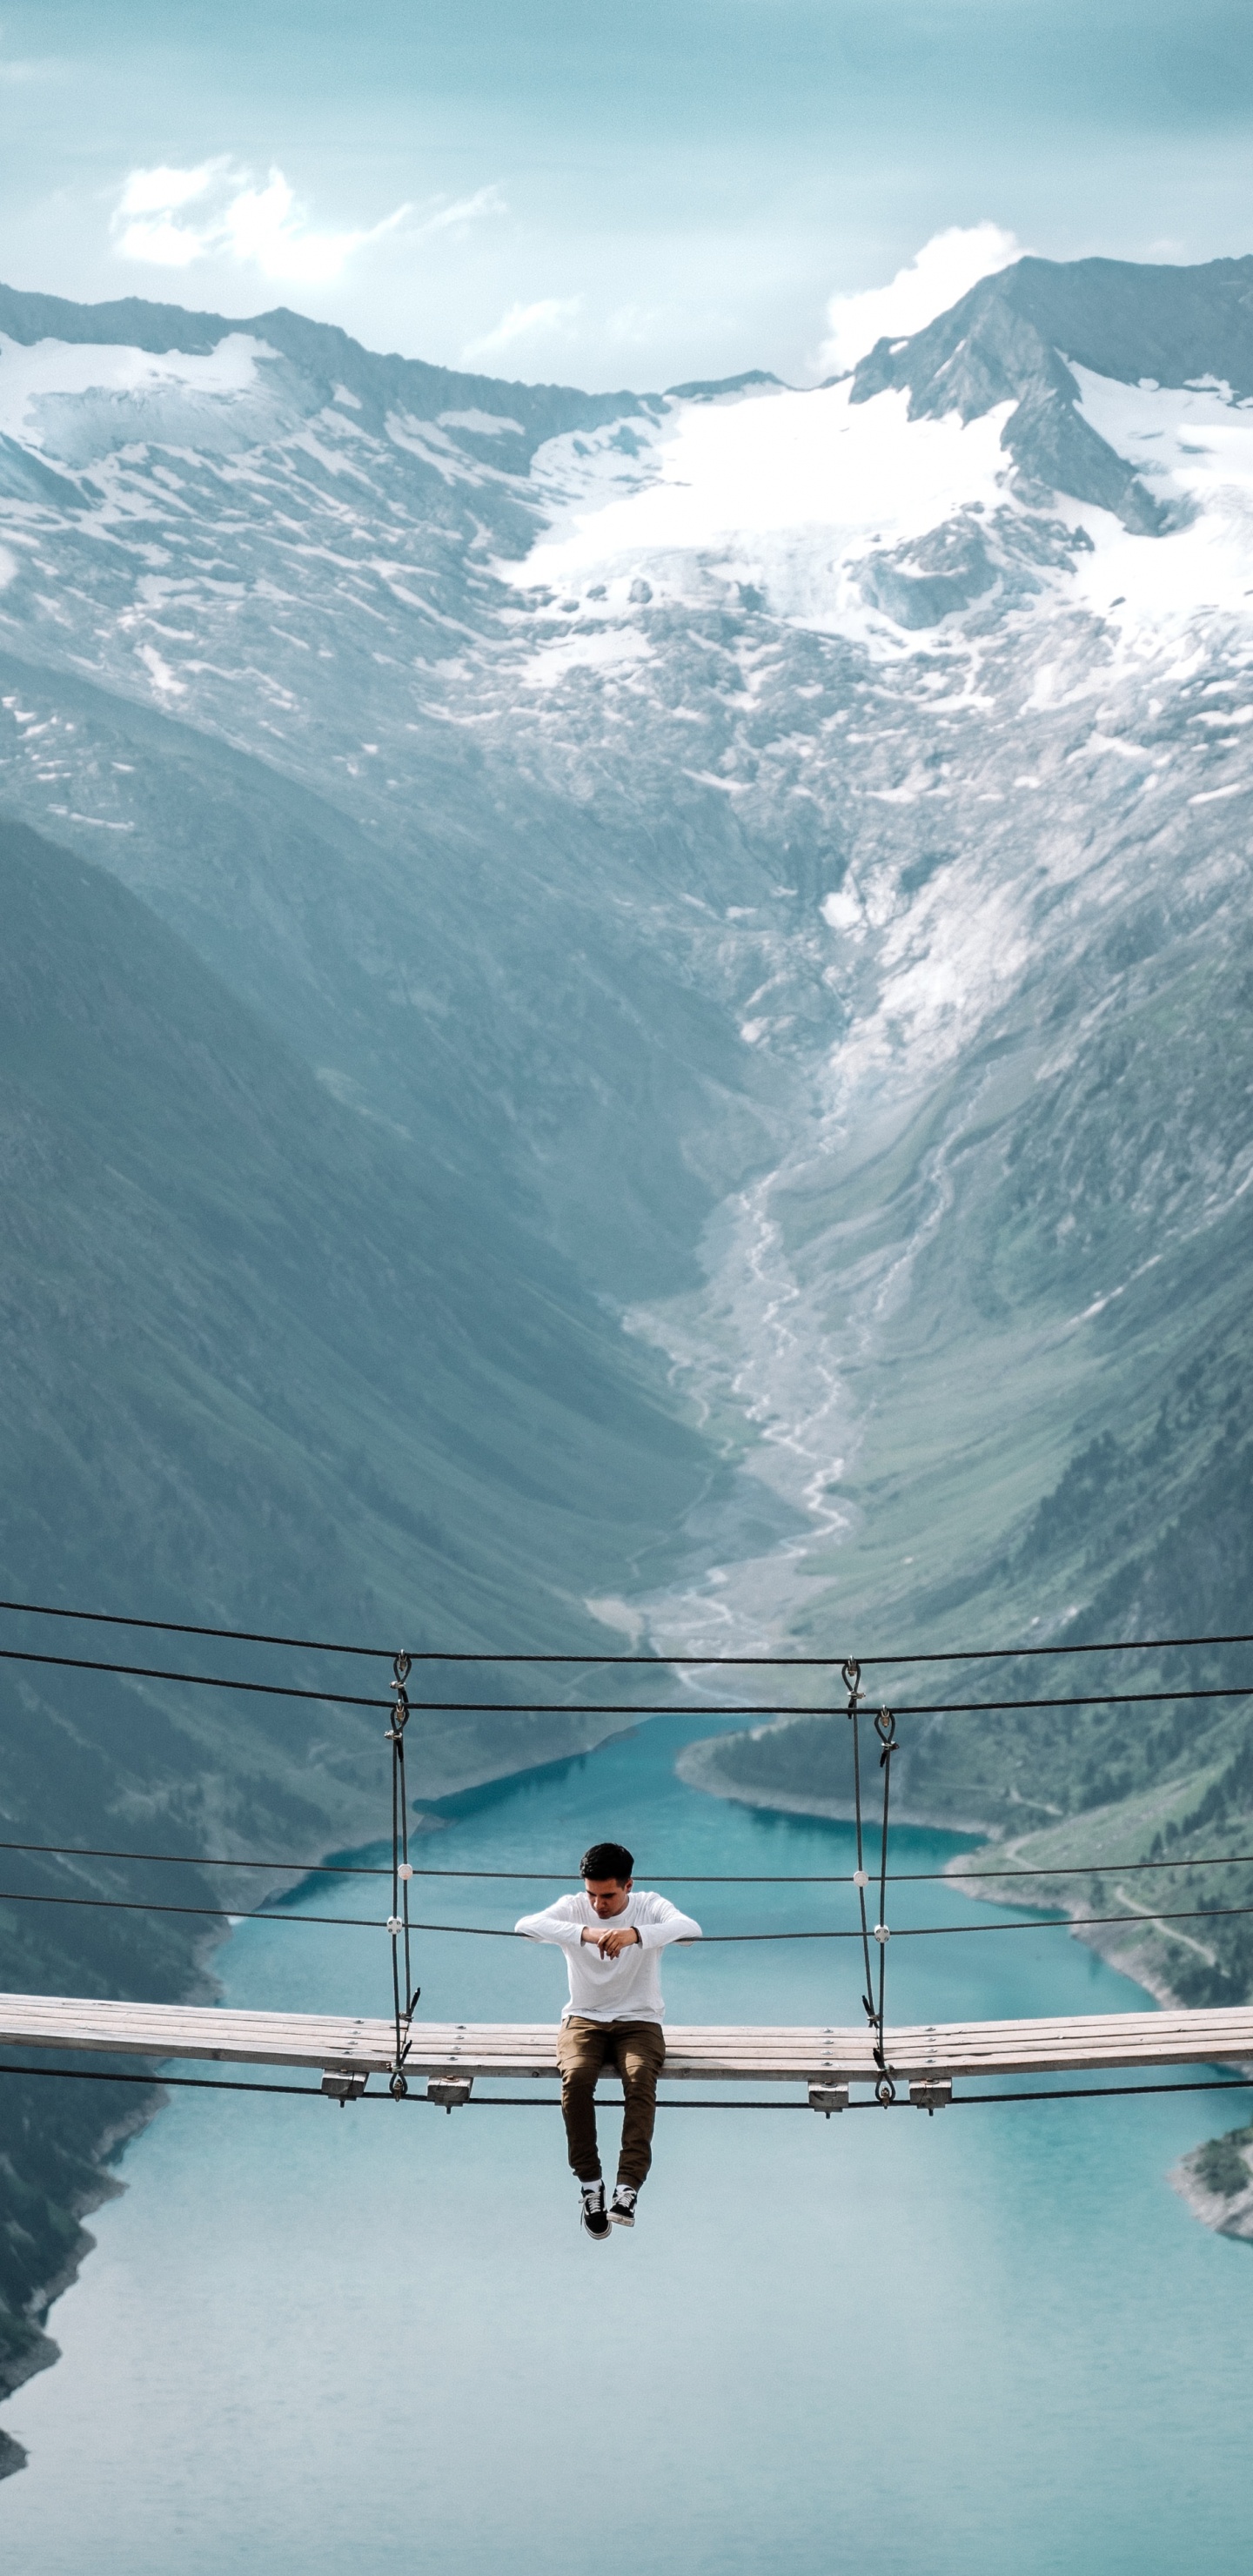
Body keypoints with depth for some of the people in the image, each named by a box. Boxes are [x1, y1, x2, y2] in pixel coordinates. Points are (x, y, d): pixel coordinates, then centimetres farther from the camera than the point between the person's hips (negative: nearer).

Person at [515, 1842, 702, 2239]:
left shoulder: (650, 1907, -6)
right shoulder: (572, 1908, -4)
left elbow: (691, 1928, -27)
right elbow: (526, 1926, -25)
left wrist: (636, 1933, -46)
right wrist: (584, 1933, -43)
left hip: (639, 2022, -1)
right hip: (584, 2020, 1)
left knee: (641, 2078, -32)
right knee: (576, 2077, -31)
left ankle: (627, 2187, -35)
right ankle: (589, 2184, -20)